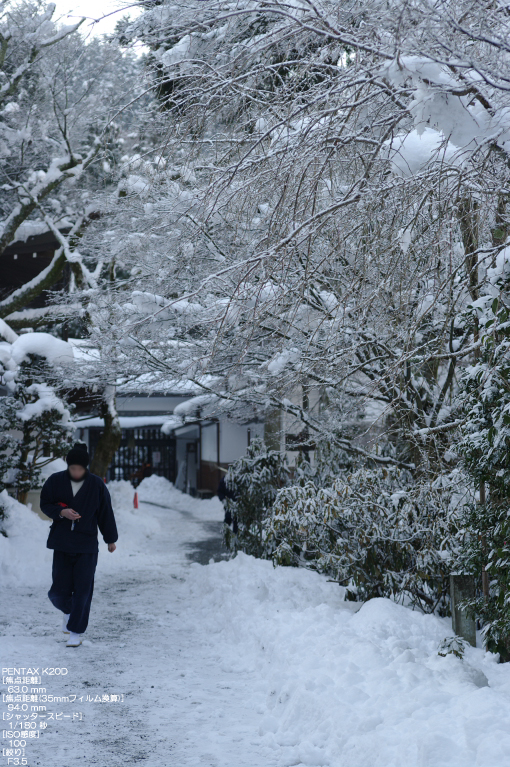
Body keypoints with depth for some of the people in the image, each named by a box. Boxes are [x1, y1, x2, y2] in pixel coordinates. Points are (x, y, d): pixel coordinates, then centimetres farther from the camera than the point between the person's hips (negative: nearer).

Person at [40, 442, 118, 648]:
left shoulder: (97, 485, -4)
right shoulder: (55, 481, -2)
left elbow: (105, 513, 4)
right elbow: (45, 505, 6)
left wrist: (111, 539, 10)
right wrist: (61, 512, -14)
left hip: (87, 546, -1)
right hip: (62, 544, 1)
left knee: (83, 590, -4)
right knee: (59, 590, 0)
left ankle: (76, 631, 7)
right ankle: (69, 611, 33)